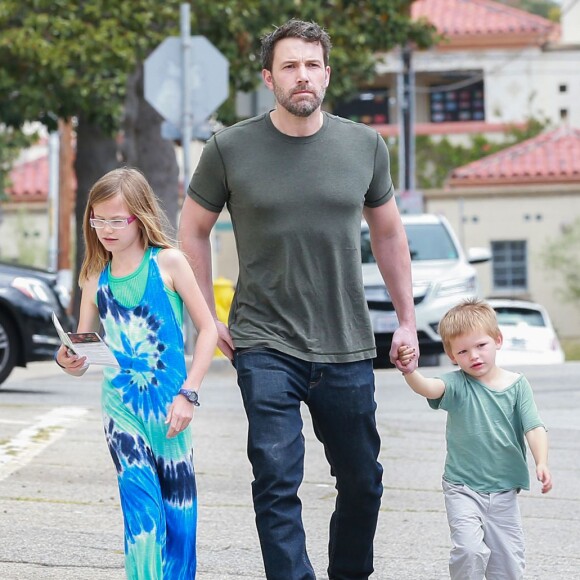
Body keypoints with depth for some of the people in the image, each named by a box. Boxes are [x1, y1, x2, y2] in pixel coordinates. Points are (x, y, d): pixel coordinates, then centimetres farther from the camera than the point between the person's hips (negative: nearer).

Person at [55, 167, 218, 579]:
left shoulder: (167, 262, -3)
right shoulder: (96, 279, 7)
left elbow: (207, 328, -2)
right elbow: (82, 358, 9)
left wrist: (188, 393, -9)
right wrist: (68, 361, -15)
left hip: (167, 404, -1)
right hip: (122, 407, 1)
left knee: (178, 513, 7)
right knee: (143, 511, -10)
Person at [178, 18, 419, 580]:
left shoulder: (364, 146, 3)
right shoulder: (230, 149, -4)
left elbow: (388, 233, 15)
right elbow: (193, 229, 8)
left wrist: (407, 320, 14)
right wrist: (207, 318, 4)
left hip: (347, 347, 3)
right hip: (265, 346, -3)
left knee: (362, 481, 13)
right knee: (276, 481, -10)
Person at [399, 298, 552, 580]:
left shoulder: (517, 385, -2)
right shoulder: (458, 385, -9)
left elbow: (534, 428, -8)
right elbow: (429, 388, -29)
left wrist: (541, 462, -26)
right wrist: (409, 371, -52)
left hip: (504, 490, 2)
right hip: (463, 489, -2)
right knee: (469, 549, -20)